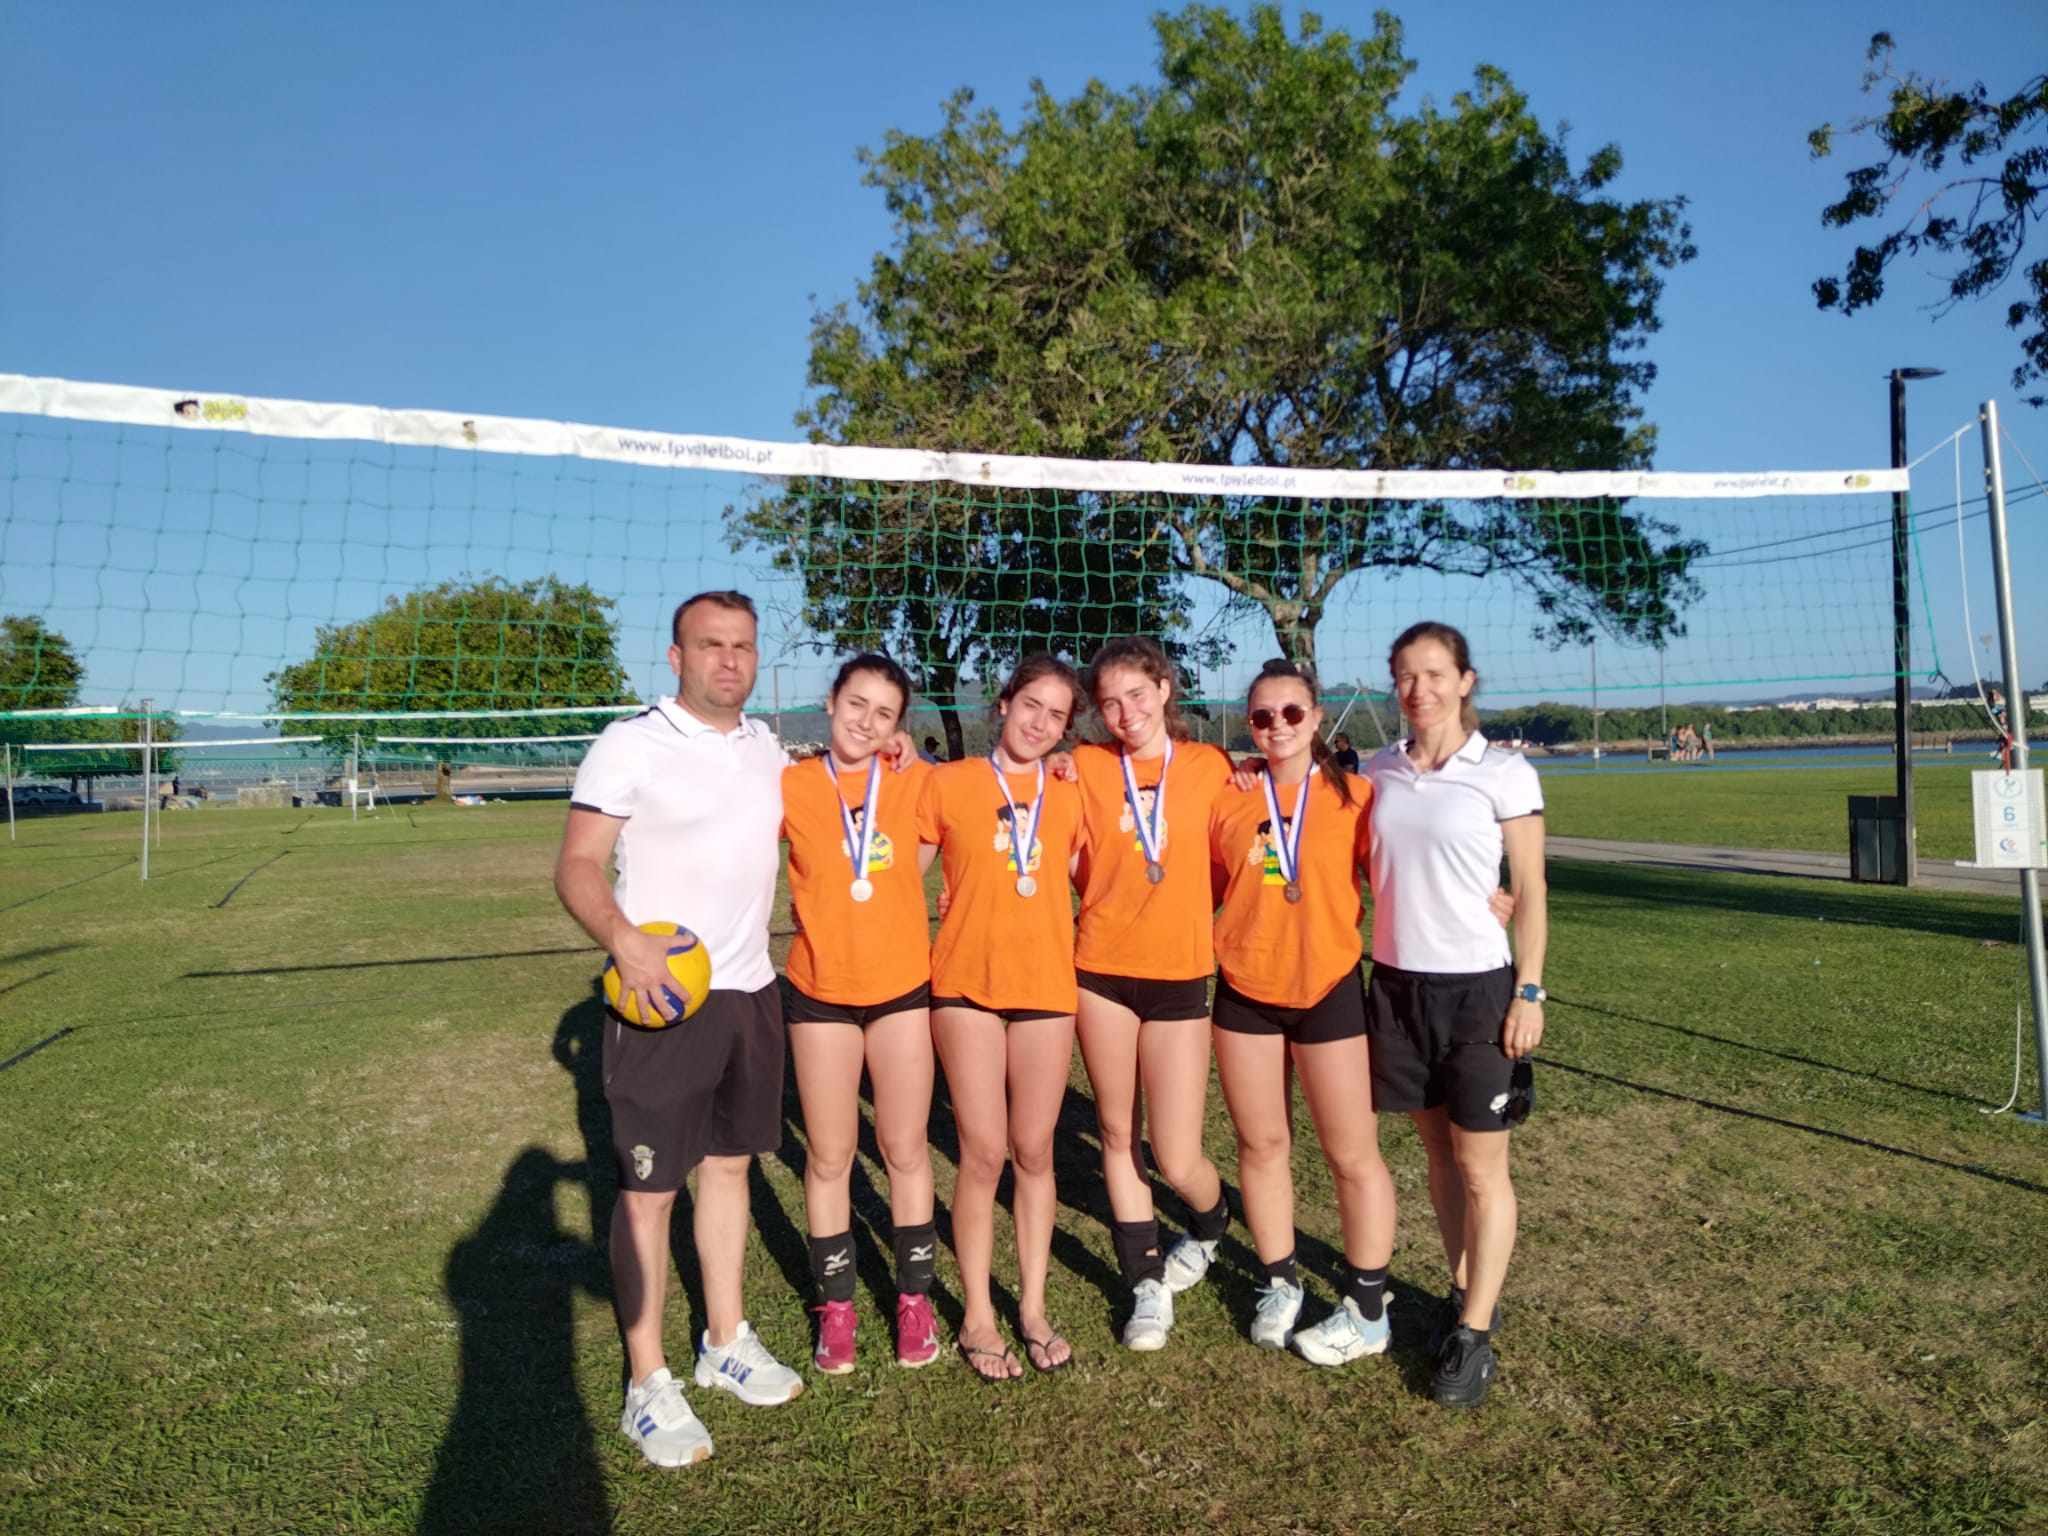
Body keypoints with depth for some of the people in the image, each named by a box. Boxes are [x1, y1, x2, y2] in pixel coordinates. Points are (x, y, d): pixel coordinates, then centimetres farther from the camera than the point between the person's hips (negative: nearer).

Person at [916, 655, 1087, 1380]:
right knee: (984, 1153, -2)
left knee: (1034, 1152, 10)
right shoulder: (948, 783, 2)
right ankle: (977, 1317, 15)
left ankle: (1033, 1308, 24)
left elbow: (1089, 879, 13)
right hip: (968, 984, -2)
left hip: (1047, 984, 3)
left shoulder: (1068, 796, 9)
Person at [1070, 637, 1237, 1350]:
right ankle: (1148, 1284, 28)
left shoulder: (1211, 767, 1)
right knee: (1118, 1132, 10)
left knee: (1177, 1159, 0)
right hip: (1102, 970, 1)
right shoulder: (1085, 767, 0)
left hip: (1180, 977, -1)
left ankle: (1210, 1227, 35)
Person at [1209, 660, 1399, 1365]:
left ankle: (1367, 1311, 20)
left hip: (1329, 989, -2)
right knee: (1261, 1144, 12)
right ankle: (1280, 1285, 30)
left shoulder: (1355, 797, -4)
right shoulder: (1228, 799, 3)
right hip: (1246, 990, 3)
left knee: (1352, 1154, 5)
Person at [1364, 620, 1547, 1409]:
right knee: (1438, 1151, 15)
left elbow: (1531, 893, -5)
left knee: (1481, 1166, 4)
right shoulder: (1378, 772, 4)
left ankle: (1474, 1335, 15)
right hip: (1396, 984, 4)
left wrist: (1529, 992, -9)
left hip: (1478, 987, -4)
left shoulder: (1504, 774, -8)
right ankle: (1467, 1293, 31)